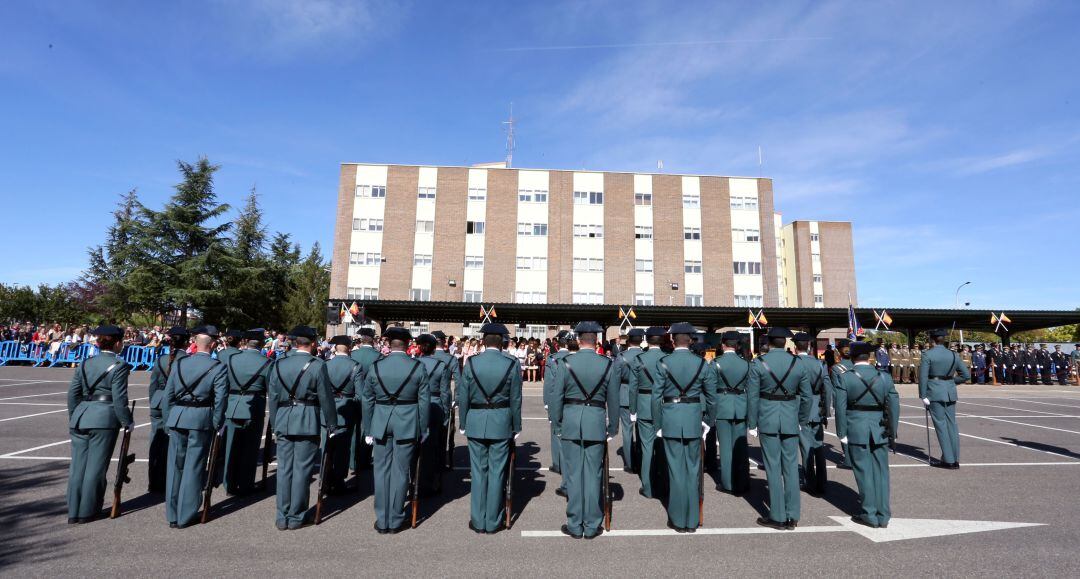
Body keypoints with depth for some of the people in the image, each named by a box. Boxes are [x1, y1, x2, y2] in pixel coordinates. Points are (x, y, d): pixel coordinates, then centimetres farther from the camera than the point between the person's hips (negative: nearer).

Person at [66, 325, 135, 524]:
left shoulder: (85, 363, 10)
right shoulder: (119, 366, -9)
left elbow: (73, 393, 13)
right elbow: (119, 399, -11)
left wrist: (73, 417, 24)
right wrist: (127, 422, -1)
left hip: (80, 418, 6)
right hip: (104, 419, -6)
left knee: (78, 465, 12)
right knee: (96, 466, 5)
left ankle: (73, 512, 19)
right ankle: (87, 512, 13)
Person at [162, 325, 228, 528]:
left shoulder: (179, 363, 2)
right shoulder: (218, 368, -9)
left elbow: (168, 395, 6)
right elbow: (220, 400, -11)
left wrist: (168, 421, 16)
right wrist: (217, 425, 1)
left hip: (177, 418, 4)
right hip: (201, 420, -4)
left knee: (175, 466, 14)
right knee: (193, 467, 6)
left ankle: (172, 515, 23)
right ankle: (185, 516, 14)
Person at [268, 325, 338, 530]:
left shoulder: (278, 365, 4)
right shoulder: (317, 365, -10)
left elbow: (273, 398, 9)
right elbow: (326, 398, -7)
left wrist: (275, 425, 17)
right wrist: (332, 425, 2)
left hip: (283, 422, 4)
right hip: (308, 423, -4)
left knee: (284, 468, 12)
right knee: (302, 469, 5)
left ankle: (282, 517, 20)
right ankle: (296, 517, 15)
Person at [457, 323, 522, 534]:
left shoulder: (471, 362, -5)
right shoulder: (511, 364, -7)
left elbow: (463, 396, -1)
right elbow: (515, 400, -3)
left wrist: (463, 424, 10)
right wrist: (516, 427, 7)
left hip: (475, 422, 1)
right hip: (501, 423, -1)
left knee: (478, 472, 11)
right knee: (497, 472, 8)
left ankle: (478, 522, 20)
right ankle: (493, 522, 18)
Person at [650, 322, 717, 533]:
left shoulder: (662, 364, -7)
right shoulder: (702, 364, -2)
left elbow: (656, 396, -5)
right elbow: (712, 397, 3)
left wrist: (658, 424, 4)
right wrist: (707, 421, 15)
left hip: (670, 420, -1)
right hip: (694, 419, 2)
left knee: (676, 469, 8)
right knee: (693, 469, 13)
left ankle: (678, 520, 18)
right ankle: (692, 520, 23)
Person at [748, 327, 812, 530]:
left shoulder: (758, 364, -7)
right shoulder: (798, 364, 1)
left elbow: (752, 397, -6)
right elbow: (807, 397, 6)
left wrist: (752, 424, 1)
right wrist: (802, 420, 18)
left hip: (767, 421, -3)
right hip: (790, 421, 3)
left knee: (773, 469, 4)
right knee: (791, 468, 10)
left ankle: (778, 517, 11)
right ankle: (792, 517, 18)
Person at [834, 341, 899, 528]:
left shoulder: (845, 378, -8)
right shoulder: (885, 377, 0)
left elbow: (840, 408, -9)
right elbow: (894, 407, 0)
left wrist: (842, 433, -2)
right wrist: (892, 431, 10)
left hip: (857, 431, -3)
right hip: (879, 431, 3)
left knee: (864, 472, 6)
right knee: (880, 472, 12)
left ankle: (869, 514, 14)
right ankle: (883, 515, 20)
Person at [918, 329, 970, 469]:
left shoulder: (928, 355, -9)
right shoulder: (953, 355, 7)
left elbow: (923, 376, -13)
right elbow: (966, 375, 11)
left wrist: (923, 396, -8)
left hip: (935, 393, -5)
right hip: (950, 393, 5)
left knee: (941, 425, 0)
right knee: (952, 425, 11)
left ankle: (948, 460, 2)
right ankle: (955, 460, 16)